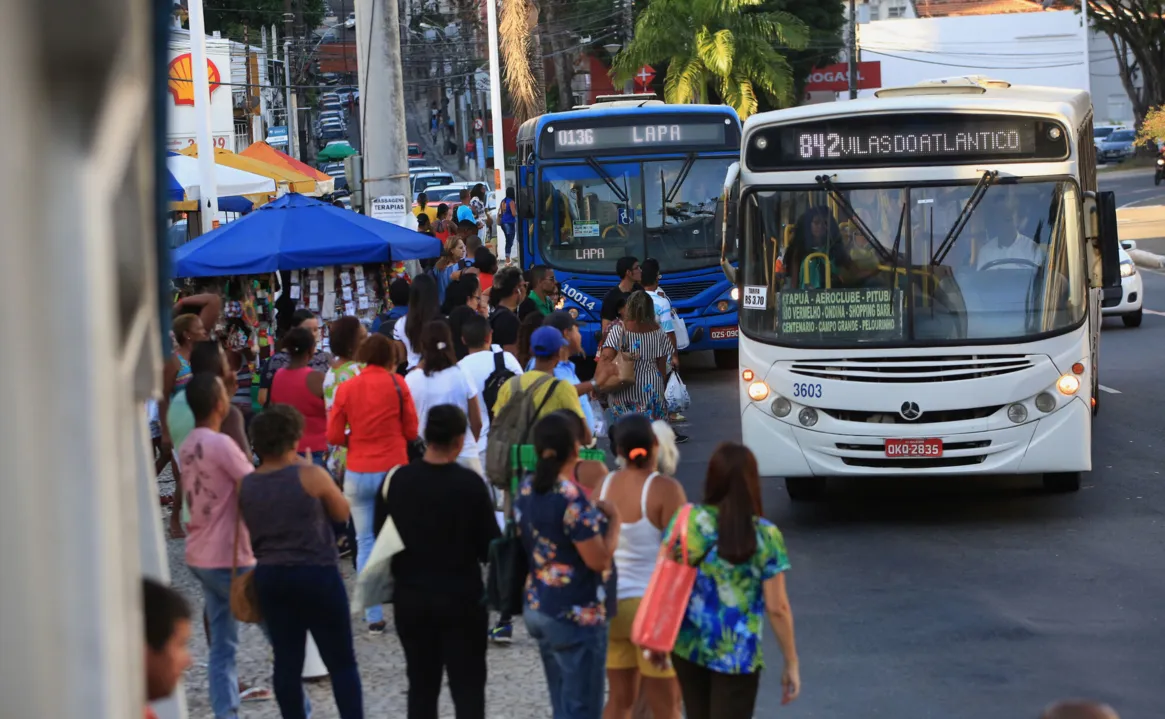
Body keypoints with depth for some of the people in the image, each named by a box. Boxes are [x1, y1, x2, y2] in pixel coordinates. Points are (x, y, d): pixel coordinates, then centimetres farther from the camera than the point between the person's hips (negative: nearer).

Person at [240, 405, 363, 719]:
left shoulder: (246, 486, 2)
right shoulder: (311, 476, -12)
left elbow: (247, 535, 9)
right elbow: (342, 513, 2)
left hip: (270, 576, 5)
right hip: (317, 575, -5)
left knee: (287, 661, 9)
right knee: (341, 662, 3)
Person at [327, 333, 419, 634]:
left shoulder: (346, 388, -1)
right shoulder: (397, 384, -5)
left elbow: (334, 436, 0)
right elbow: (411, 430, -1)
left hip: (358, 474, 1)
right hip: (394, 469, -1)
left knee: (366, 542, 6)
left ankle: (373, 617, 3)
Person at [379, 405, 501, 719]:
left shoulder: (400, 480, -6)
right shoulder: (470, 484, -15)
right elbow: (490, 548, -11)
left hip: (410, 596, 3)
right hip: (461, 598, -3)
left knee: (421, 684, 13)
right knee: (468, 686, 3)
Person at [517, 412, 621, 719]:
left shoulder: (526, 491, 5)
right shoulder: (572, 499, -21)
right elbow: (598, 560, -21)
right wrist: (614, 519, -6)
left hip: (536, 608, 9)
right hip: (576, 615, -9)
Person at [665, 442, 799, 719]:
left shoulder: (686, 520, -5)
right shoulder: (765, 536, -12)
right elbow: (776, 608, -11)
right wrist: (791, 663, -1)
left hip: (687, 645, 4)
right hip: (737, 654, -4)